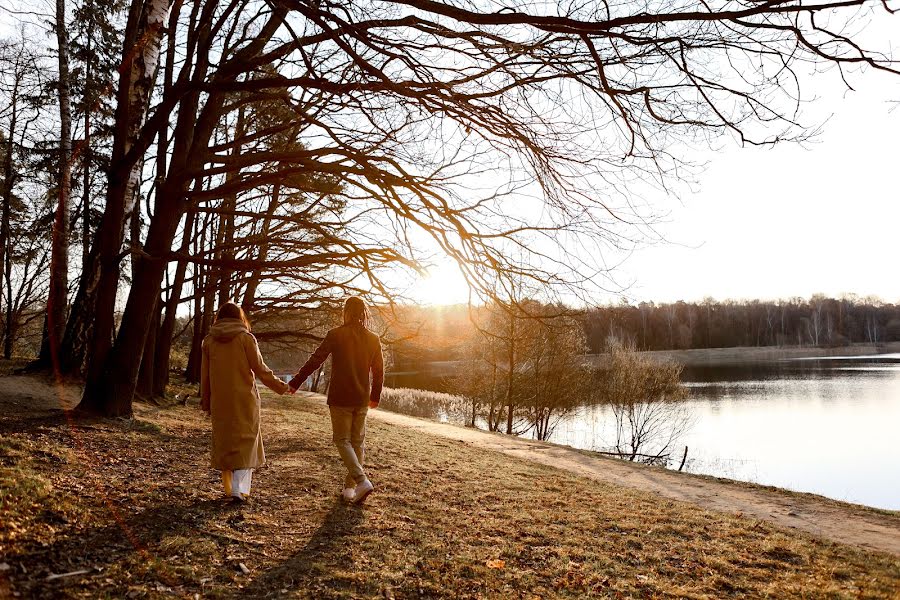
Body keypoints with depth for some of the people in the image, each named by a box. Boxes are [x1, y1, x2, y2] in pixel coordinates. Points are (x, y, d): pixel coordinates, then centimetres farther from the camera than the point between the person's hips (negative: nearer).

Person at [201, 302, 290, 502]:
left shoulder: (209, 340, 4)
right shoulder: (246, 338, -5)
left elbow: (205, 374, 8)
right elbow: (260, 369, -6)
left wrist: (206, 402, 18)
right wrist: (282, 387, 5)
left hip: (220, 401, 3)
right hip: (245, 399, -3)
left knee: (224, 442, 13)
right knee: (245, 441, 3)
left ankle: (229, 488, 19)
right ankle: (239, 488, -7)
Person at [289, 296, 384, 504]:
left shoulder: (335, 335, -8)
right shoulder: (373, 339, 3)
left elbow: (314, 361, -11)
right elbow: (379, 371, 9)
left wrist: (294, 383, -4)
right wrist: (375, 397, 22)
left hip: (340, 399, -4)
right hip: (362, 400, 4)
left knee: (342, 440, 4)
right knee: (358, 442, 13)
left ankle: (362, 481, -12)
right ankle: (350, 487, 17)